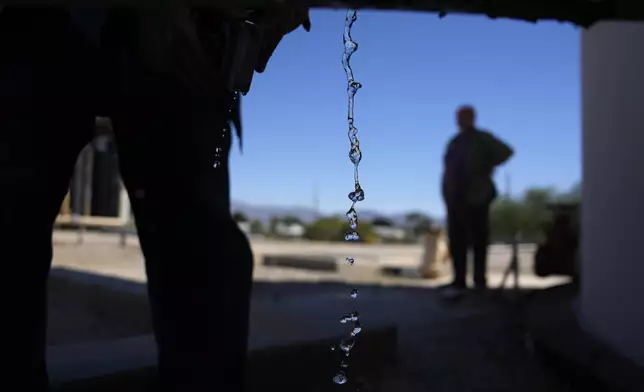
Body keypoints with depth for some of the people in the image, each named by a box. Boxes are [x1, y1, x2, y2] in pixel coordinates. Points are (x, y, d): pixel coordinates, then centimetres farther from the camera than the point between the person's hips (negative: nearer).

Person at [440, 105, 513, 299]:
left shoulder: (483, 139, 0)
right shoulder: (454, 142, 16)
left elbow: (506, 152, -4)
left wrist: (486, 168, -4)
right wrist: (447, 193, 10)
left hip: (476, 198, -5)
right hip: (455, 198, 5)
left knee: (478, 241, 1)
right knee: (456, 241, 2)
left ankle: (480, 282, 8)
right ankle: (459, 282, 6)